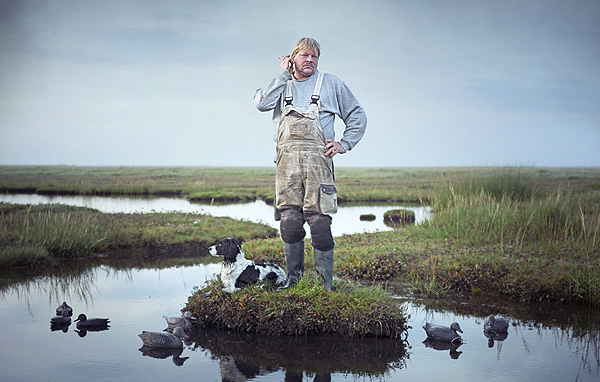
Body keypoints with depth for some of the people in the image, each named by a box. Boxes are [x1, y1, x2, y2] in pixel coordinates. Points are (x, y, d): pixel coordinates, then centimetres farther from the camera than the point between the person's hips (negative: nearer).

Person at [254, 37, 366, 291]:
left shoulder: (331, 84, 16)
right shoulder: (282, 85, 19)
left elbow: (358, 117, 19)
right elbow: (262, 104, -2)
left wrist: (344, 144, 6)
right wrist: (284, 75, 4)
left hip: (317, 158, -2)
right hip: (287, 160, 2)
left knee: (319, 222, -8)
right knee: (289, 221, -2)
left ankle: (325, 283, -1)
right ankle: (293, 278, 10)